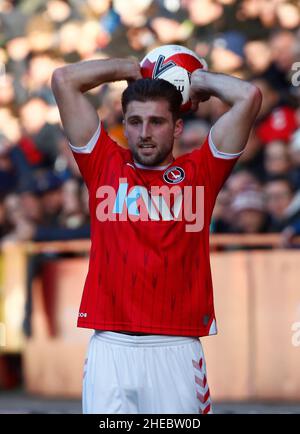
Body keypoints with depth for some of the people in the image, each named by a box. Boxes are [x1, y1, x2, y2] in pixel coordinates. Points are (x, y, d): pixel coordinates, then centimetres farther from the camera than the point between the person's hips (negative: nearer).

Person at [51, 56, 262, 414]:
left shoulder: (198, 172, 9)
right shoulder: (105, 165, 11)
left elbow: (248, 96, 2)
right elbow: (64, 79, 10)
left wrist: (200, 81, 19)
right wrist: (130, 69, 21)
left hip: (176, 348, -1)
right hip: (110, 345, 1)